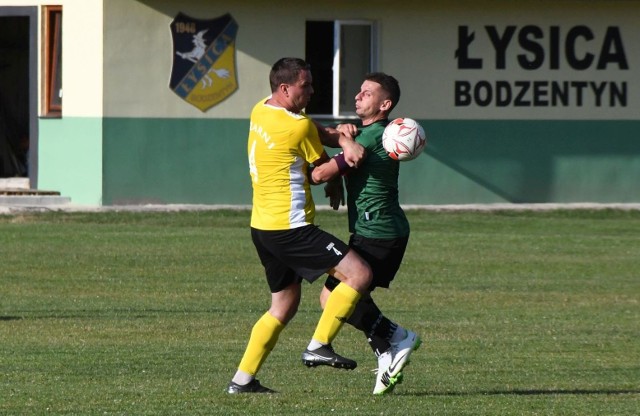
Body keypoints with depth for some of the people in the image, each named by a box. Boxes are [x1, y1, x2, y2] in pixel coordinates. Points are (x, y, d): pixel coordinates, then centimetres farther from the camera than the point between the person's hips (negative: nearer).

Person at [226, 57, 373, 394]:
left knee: (284, 305, 19)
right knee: (359, 274, -11)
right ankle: (319, 346, -12)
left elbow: (317, 133, 11)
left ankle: (243, 379, 16)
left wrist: (343, 140, -8)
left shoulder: (260, 111, 11)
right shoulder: (299, 127, -15)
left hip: (261, 227, 9)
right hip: (290, 227, -9)